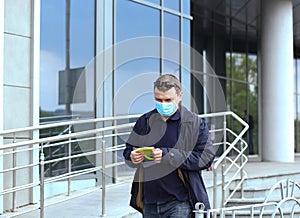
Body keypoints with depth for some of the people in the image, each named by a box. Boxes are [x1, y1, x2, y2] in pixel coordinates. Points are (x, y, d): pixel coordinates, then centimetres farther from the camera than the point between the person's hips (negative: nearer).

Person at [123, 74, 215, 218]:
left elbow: (206, 157, -12)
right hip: (149, 203, 5)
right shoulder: (144, 121, 11)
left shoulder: (195, 123, -2)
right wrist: (132, 157, -6)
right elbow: (128, 150, 20)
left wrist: (168, 155, -19)